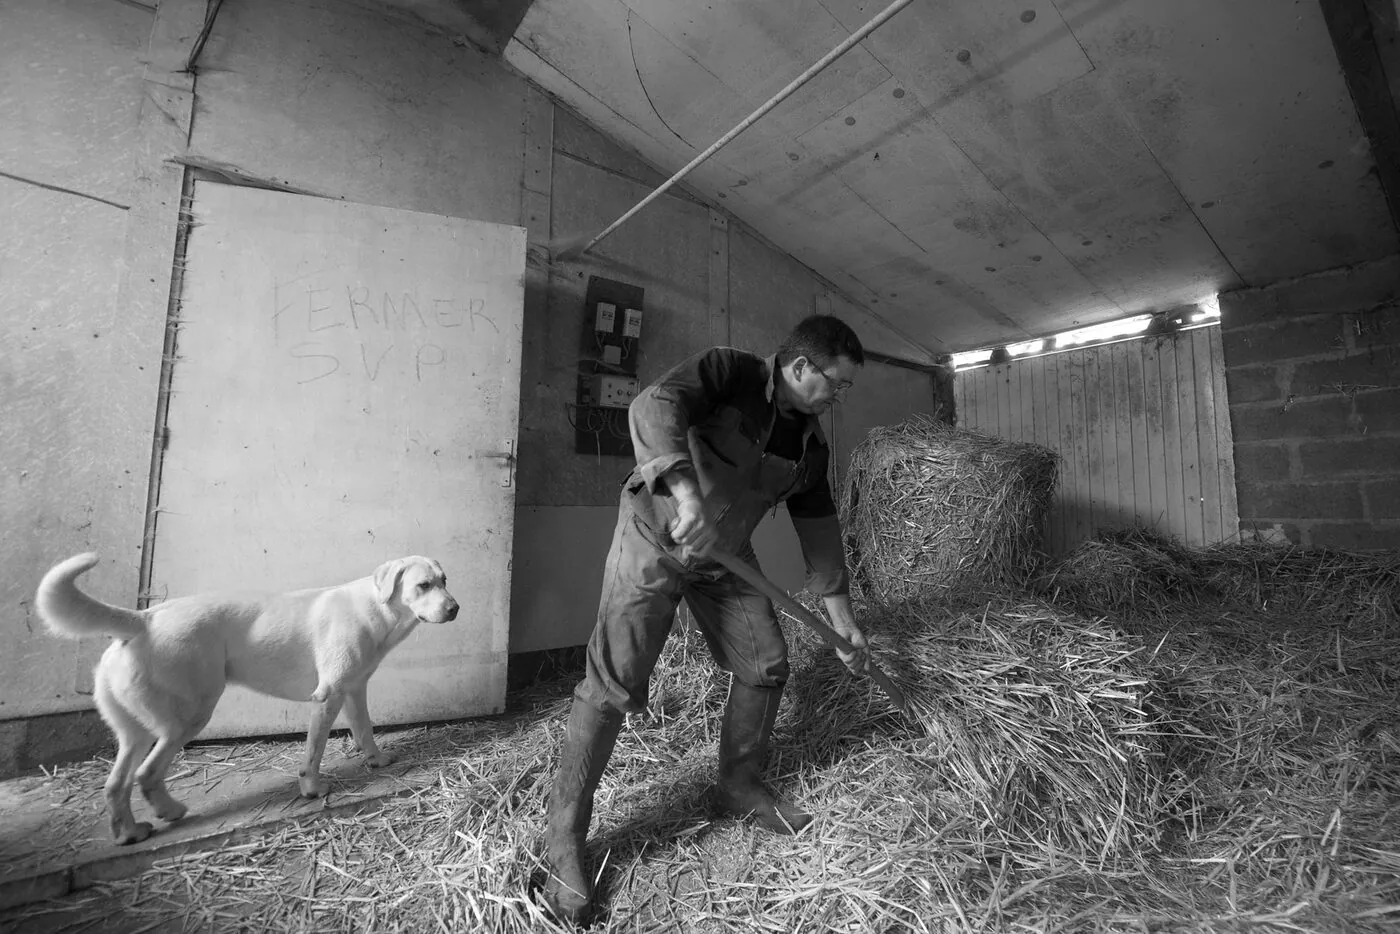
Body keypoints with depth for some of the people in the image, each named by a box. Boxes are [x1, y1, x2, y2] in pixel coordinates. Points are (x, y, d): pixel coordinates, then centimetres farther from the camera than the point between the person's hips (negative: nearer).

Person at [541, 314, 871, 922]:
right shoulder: (728, 372, -15)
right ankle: (563, 838, 5)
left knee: (766, 665, 7)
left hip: (725, 555, 7)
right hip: (656, 535, -7)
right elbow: (654, 405, -32)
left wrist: (841, 617, 10)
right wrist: (685, 491, -47)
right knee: (613, 683, -10)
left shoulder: (811, 445, 3)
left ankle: (739, 786, 30)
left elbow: (819, 527, 8)